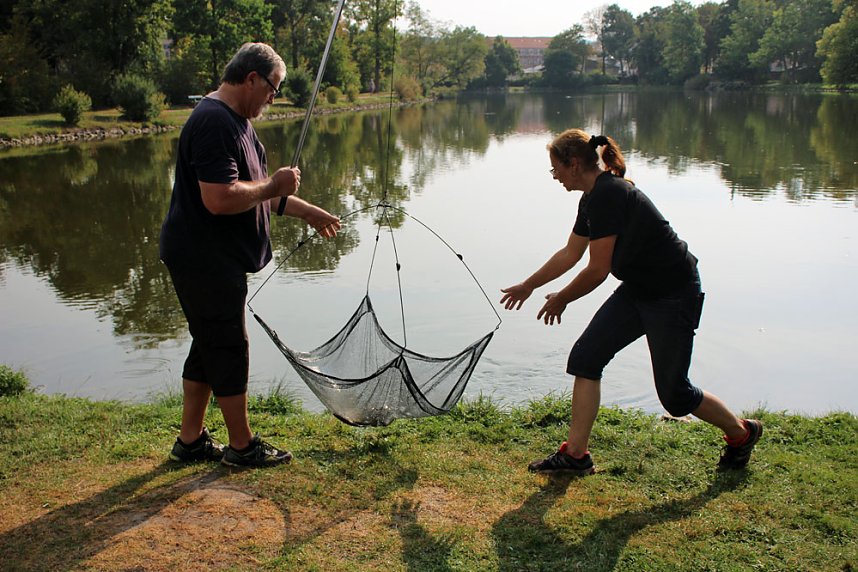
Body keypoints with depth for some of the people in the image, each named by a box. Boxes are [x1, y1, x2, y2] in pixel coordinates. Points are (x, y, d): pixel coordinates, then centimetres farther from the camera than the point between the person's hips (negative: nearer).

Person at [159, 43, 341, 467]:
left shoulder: (236, 120, 14)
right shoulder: (214, 122, -21)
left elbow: (254, 190, 23)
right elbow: (220, 198, -30)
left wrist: (304, 210, 20)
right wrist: (272, 186, -17)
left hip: (214, 259, 11)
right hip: (205, 260, -11)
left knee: (210, 346, 16)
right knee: (228, 349, 0)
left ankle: (190, 441, 27)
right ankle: (242, 446, 14)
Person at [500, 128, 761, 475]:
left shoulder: (607, 195, -24)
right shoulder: (595, 196, 6)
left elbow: (597, 270, -23)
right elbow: (570, 254, 18)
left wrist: (560, 300, -7)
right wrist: (528, 286, 26)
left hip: (674, 295, -9)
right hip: (638, 290, 10)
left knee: (673, 392, 2)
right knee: (585, 357, 0)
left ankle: (742, 433, 28)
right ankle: (576, 453, 6)